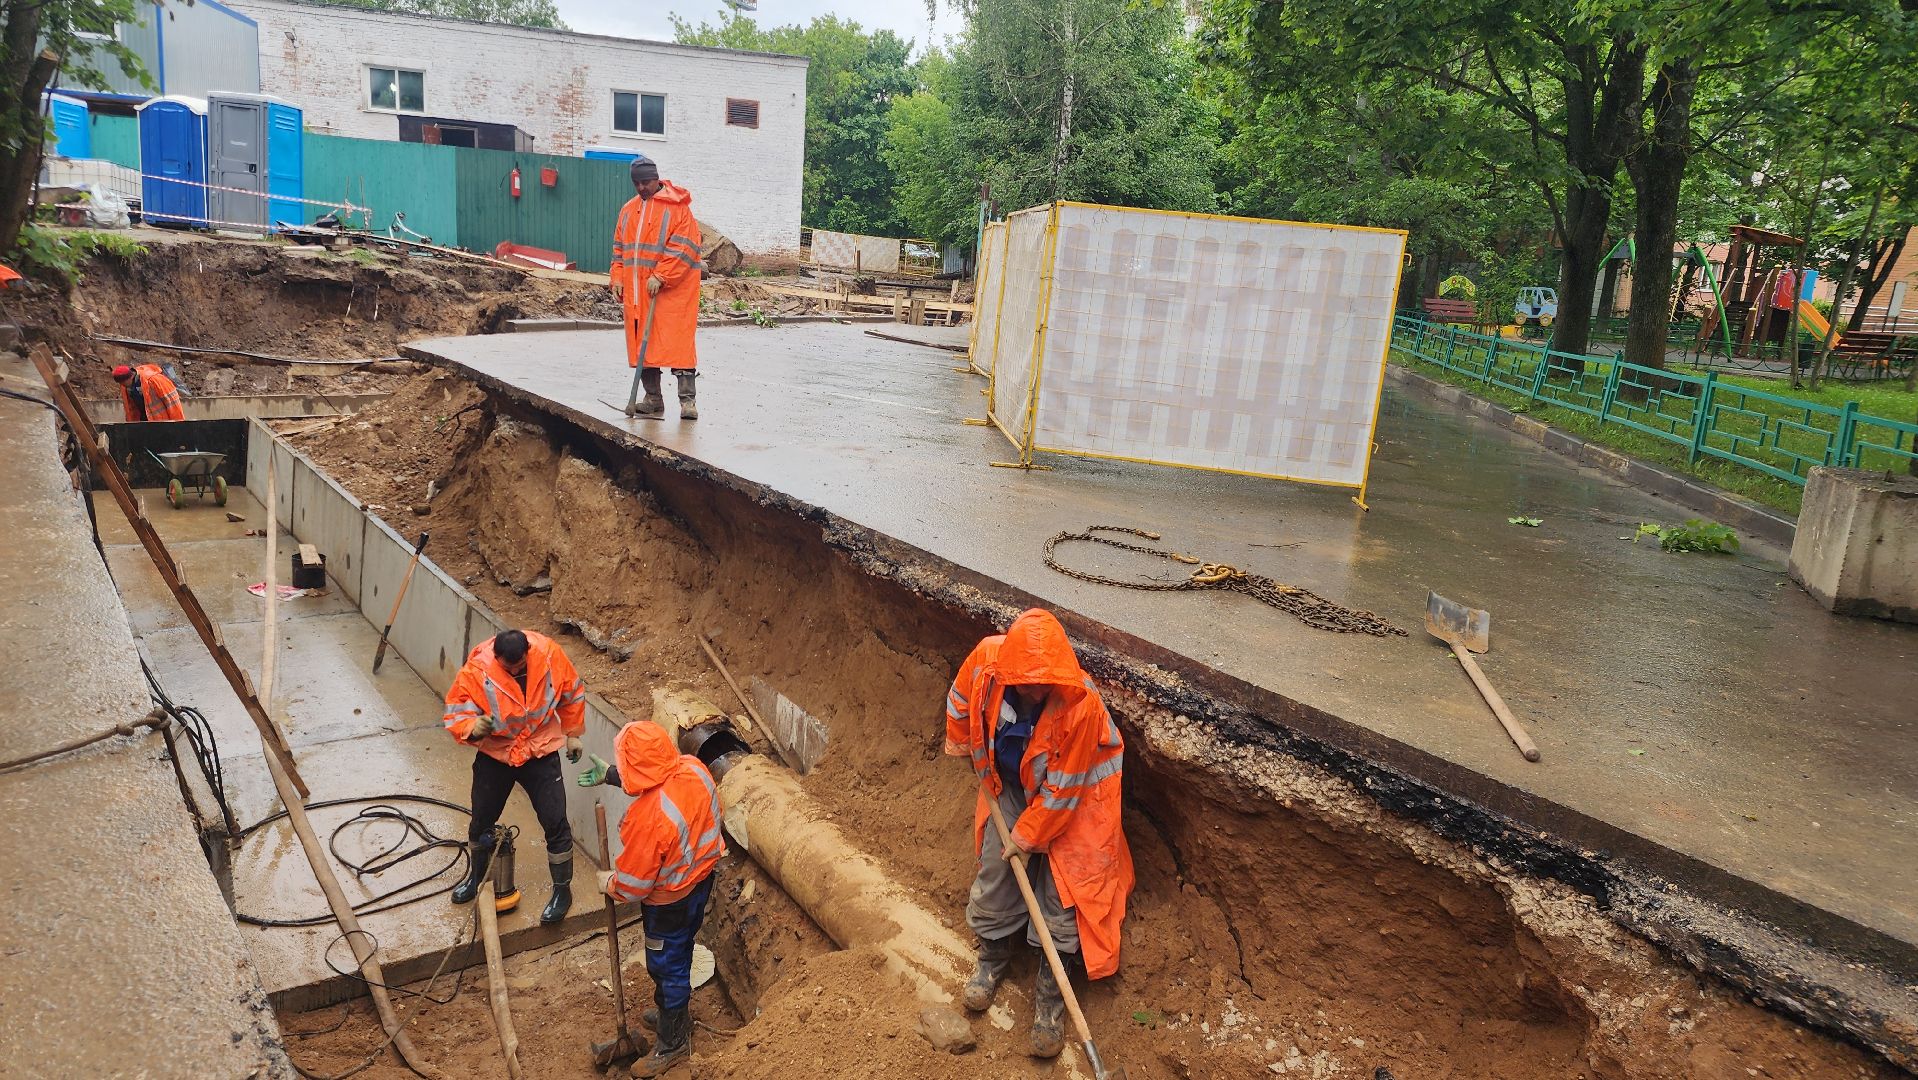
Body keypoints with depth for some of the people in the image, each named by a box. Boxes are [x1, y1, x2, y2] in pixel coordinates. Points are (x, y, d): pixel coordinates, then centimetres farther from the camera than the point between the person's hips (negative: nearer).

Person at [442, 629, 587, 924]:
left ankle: (562, 890, 16)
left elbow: (572, 693, -2)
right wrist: (472, 727, -40)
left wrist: (573, 733, 6)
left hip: (540, 753, -1)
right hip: (494, 755, 1)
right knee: (481, 822, 18)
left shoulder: (549, 654, -20)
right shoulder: (476, 670, -24)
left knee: (555, 823, -3)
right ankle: (475, 877, 46)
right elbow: (455, 714, -18)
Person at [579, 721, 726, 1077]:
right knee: (679, 955, 29)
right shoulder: (693, 768, -19)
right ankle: (675, 1012, 52)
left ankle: (673, 1042, 36)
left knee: (668, 967, 15)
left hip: (670, 901, -7)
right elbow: (658, 777, 8)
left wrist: (608, 883, -2)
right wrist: (610, 775, 10)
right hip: (702, 877, 8)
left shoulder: (648, 817, -39)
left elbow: (633, 883, -24)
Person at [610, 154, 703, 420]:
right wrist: (618, 278, 7)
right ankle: (653, 400, 14)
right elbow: (620, 247, 20)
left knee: (677, 341, -10)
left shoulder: (677, 206, -5)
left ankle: (687, 400, -9)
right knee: (641, 342, 6)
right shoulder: (629, 209, 16)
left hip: (673, 289, -7)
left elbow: (683, 247, -13)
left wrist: (660, 277, -19)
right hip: (637, 291, 7)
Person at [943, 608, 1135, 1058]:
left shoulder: (1080, 705, -39)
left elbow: (1060, 791, -25)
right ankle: (992, 958, 36)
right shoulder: (986, 657, -28)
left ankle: (1050, 998, 16)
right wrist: (962, 744, 12)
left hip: (1073, 790, -4)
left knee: (1063, 889, -3)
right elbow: (960, 699, -1)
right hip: (1010, 783, 4)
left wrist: (1029, 838, -15)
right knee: (995, 868, 9)